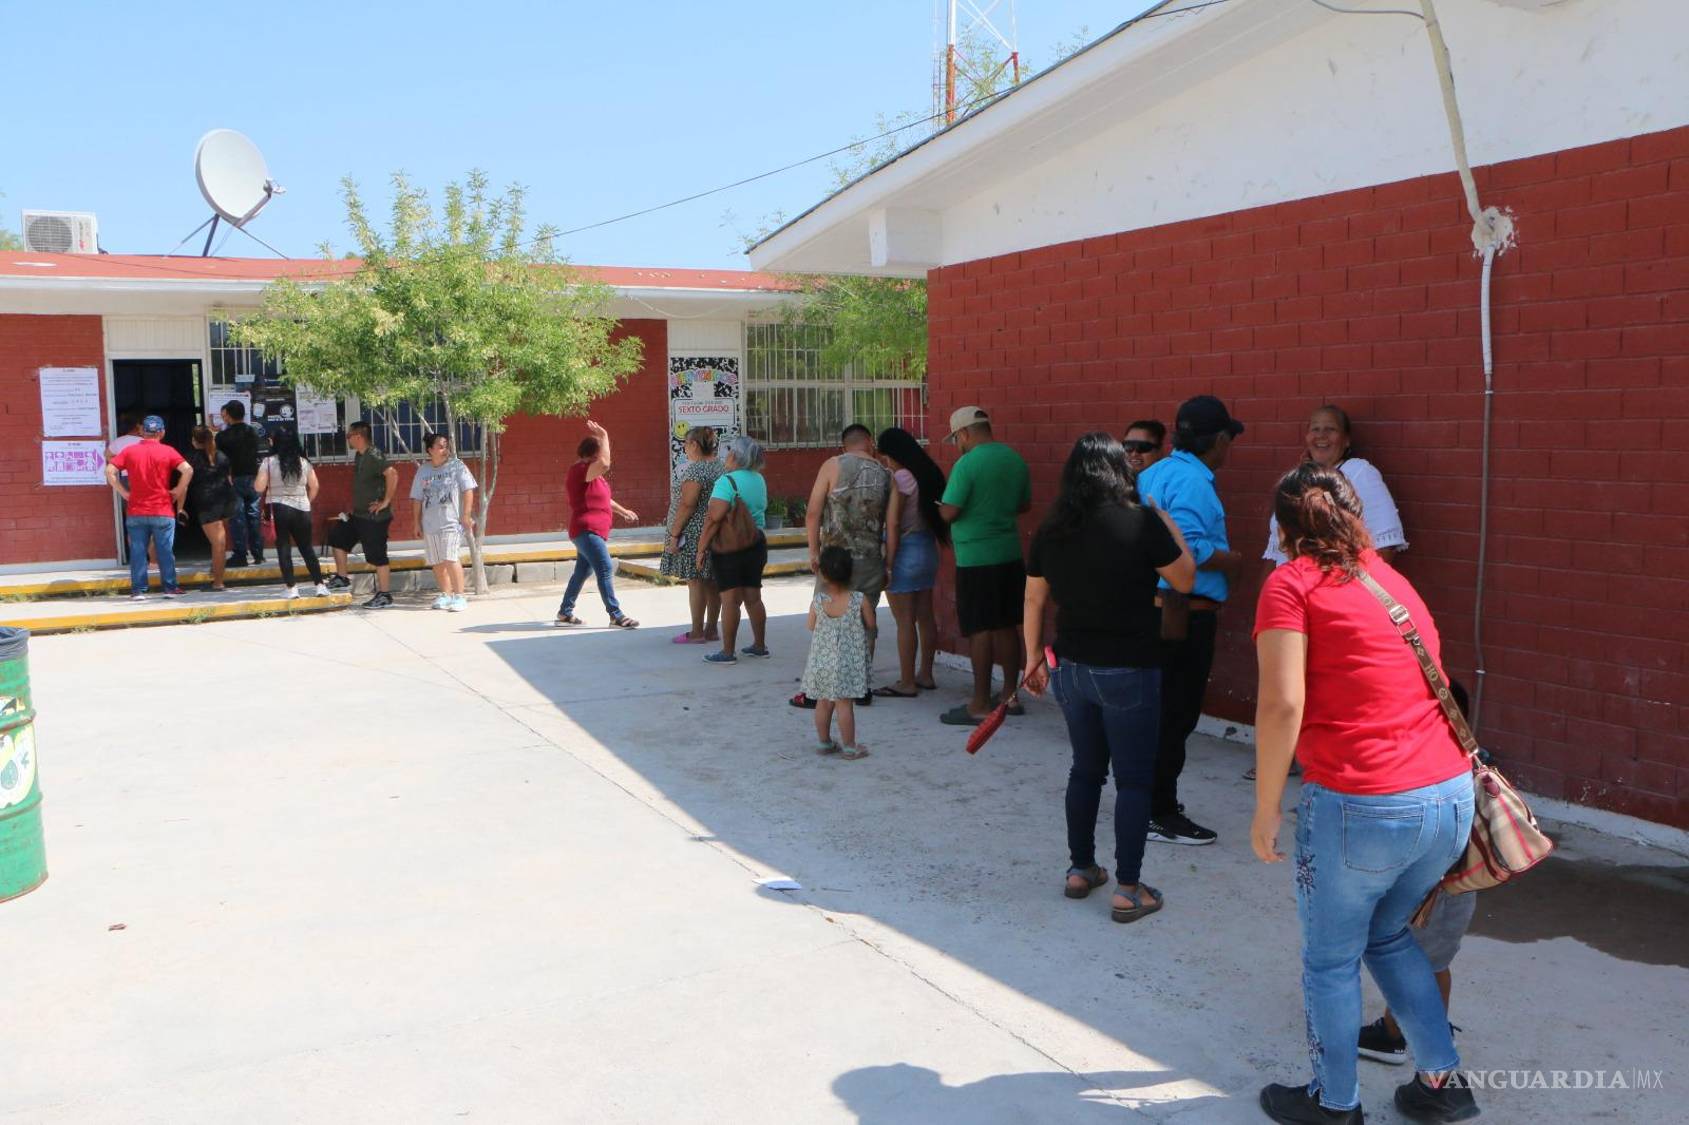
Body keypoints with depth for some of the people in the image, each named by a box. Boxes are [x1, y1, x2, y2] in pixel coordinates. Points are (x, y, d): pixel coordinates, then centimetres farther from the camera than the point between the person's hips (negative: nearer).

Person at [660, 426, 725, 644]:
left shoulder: (694, 469, -15)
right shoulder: (720, 467, 11)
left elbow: (687, 505, -20)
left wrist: (674, 533, -16)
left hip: (695, 533, -9)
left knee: (695, 581, -3)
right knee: (712, 582, 11)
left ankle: (696, 633, 2)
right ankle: (711, 630, 17)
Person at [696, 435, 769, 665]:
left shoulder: (727, 481, -16)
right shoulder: (759, 480, 7)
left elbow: (714, 518, -21)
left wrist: (701, 548, -16)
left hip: (729, 548, -7)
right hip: (757, 543, 7)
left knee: (730, 599, -3)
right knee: (753, 597, 14)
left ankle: (727, 652, 0)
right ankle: (759, 646, 21)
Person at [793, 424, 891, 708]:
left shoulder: (833, 466, -3)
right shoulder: (885, 475, 4)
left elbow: (813, 513, -8)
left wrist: (813, 551, -1)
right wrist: (889, 562, 13)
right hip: (871, 560, 3)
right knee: (865, 621, 13)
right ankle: (862, 687, 17)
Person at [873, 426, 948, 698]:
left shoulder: (900, 478, -16)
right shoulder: (928, 473, 7)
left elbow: (893, 524, -18)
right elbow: (936, 515, 10)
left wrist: (888, 564, -14)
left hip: (905, 550, -8)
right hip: (928, 547, 8)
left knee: (904, 620, -2)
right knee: (925, 616, 14)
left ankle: (906, 683, 4)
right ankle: (925, 675, 23)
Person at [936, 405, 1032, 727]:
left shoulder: (967, 464, -16)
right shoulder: (1015, 459, 6)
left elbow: (949, 513, -17)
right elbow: (1025, 504, 16)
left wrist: (941, 504, 4)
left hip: (976, 558, -7)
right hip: (1010, 554, 7)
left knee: (980, 631, -2)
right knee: (1007, 626, 14)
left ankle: (980, 705, 2)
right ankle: (1010, 696, 22)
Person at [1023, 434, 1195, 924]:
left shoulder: (1050, 530, -1)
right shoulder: (1142, 522, -15)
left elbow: (1033, 599, 7)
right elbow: (1185, 579, -2)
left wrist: (1033, 655, 19)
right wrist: (1165, 519, 8)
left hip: (1070, 668, 5)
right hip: (1128, 671, -5)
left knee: (1085, 769, 20)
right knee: (1133, 779, 6)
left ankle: (1080, 869, 29)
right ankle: (1128, 890, 10)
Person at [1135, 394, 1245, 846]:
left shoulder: (1152, 474, 11)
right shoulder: (1192, 480, -17)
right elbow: (1188, 546, -27)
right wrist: (1231, 560, -10)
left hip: (1153, 608, 10)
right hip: (1186, 613, -9)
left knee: (1163, 711, 19)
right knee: (1176, 715, 0)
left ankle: (1155, 803, 30)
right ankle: (1160, 814, 8)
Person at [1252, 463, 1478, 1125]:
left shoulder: (1292, 583, -4)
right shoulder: (1390, 579, 15)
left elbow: (1282, 704, -15)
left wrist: (1266, 810, -7)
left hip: (1358, 806, -6)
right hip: (1452, 796, 7)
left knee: (1331, 961, 16)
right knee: (1388, 936, 29)